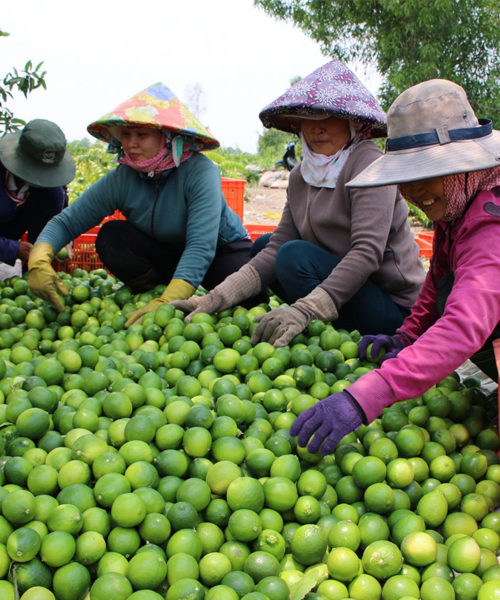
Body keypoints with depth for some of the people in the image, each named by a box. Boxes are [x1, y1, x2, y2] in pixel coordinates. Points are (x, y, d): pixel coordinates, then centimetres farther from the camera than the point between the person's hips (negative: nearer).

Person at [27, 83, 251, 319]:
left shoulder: (199, 172, -29)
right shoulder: (120, 180, -16)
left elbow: (201, 246, -38)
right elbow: (66, 222, -15)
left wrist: (165, 304, -50)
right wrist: (39, 259, -37)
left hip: (223, 250, -2)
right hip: (166, 255, 3)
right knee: (111, 236, -21)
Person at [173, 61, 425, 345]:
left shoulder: (367, 162, -17)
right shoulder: (301, 176, 5)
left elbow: (367, 252, -27)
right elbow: (277, 248, -1)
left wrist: (305, 310, -38)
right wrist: (218, 298, -11)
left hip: (393, 309, -8)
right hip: (348, 290, 8)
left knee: (297, 255, -26)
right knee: (262, 245, 12)